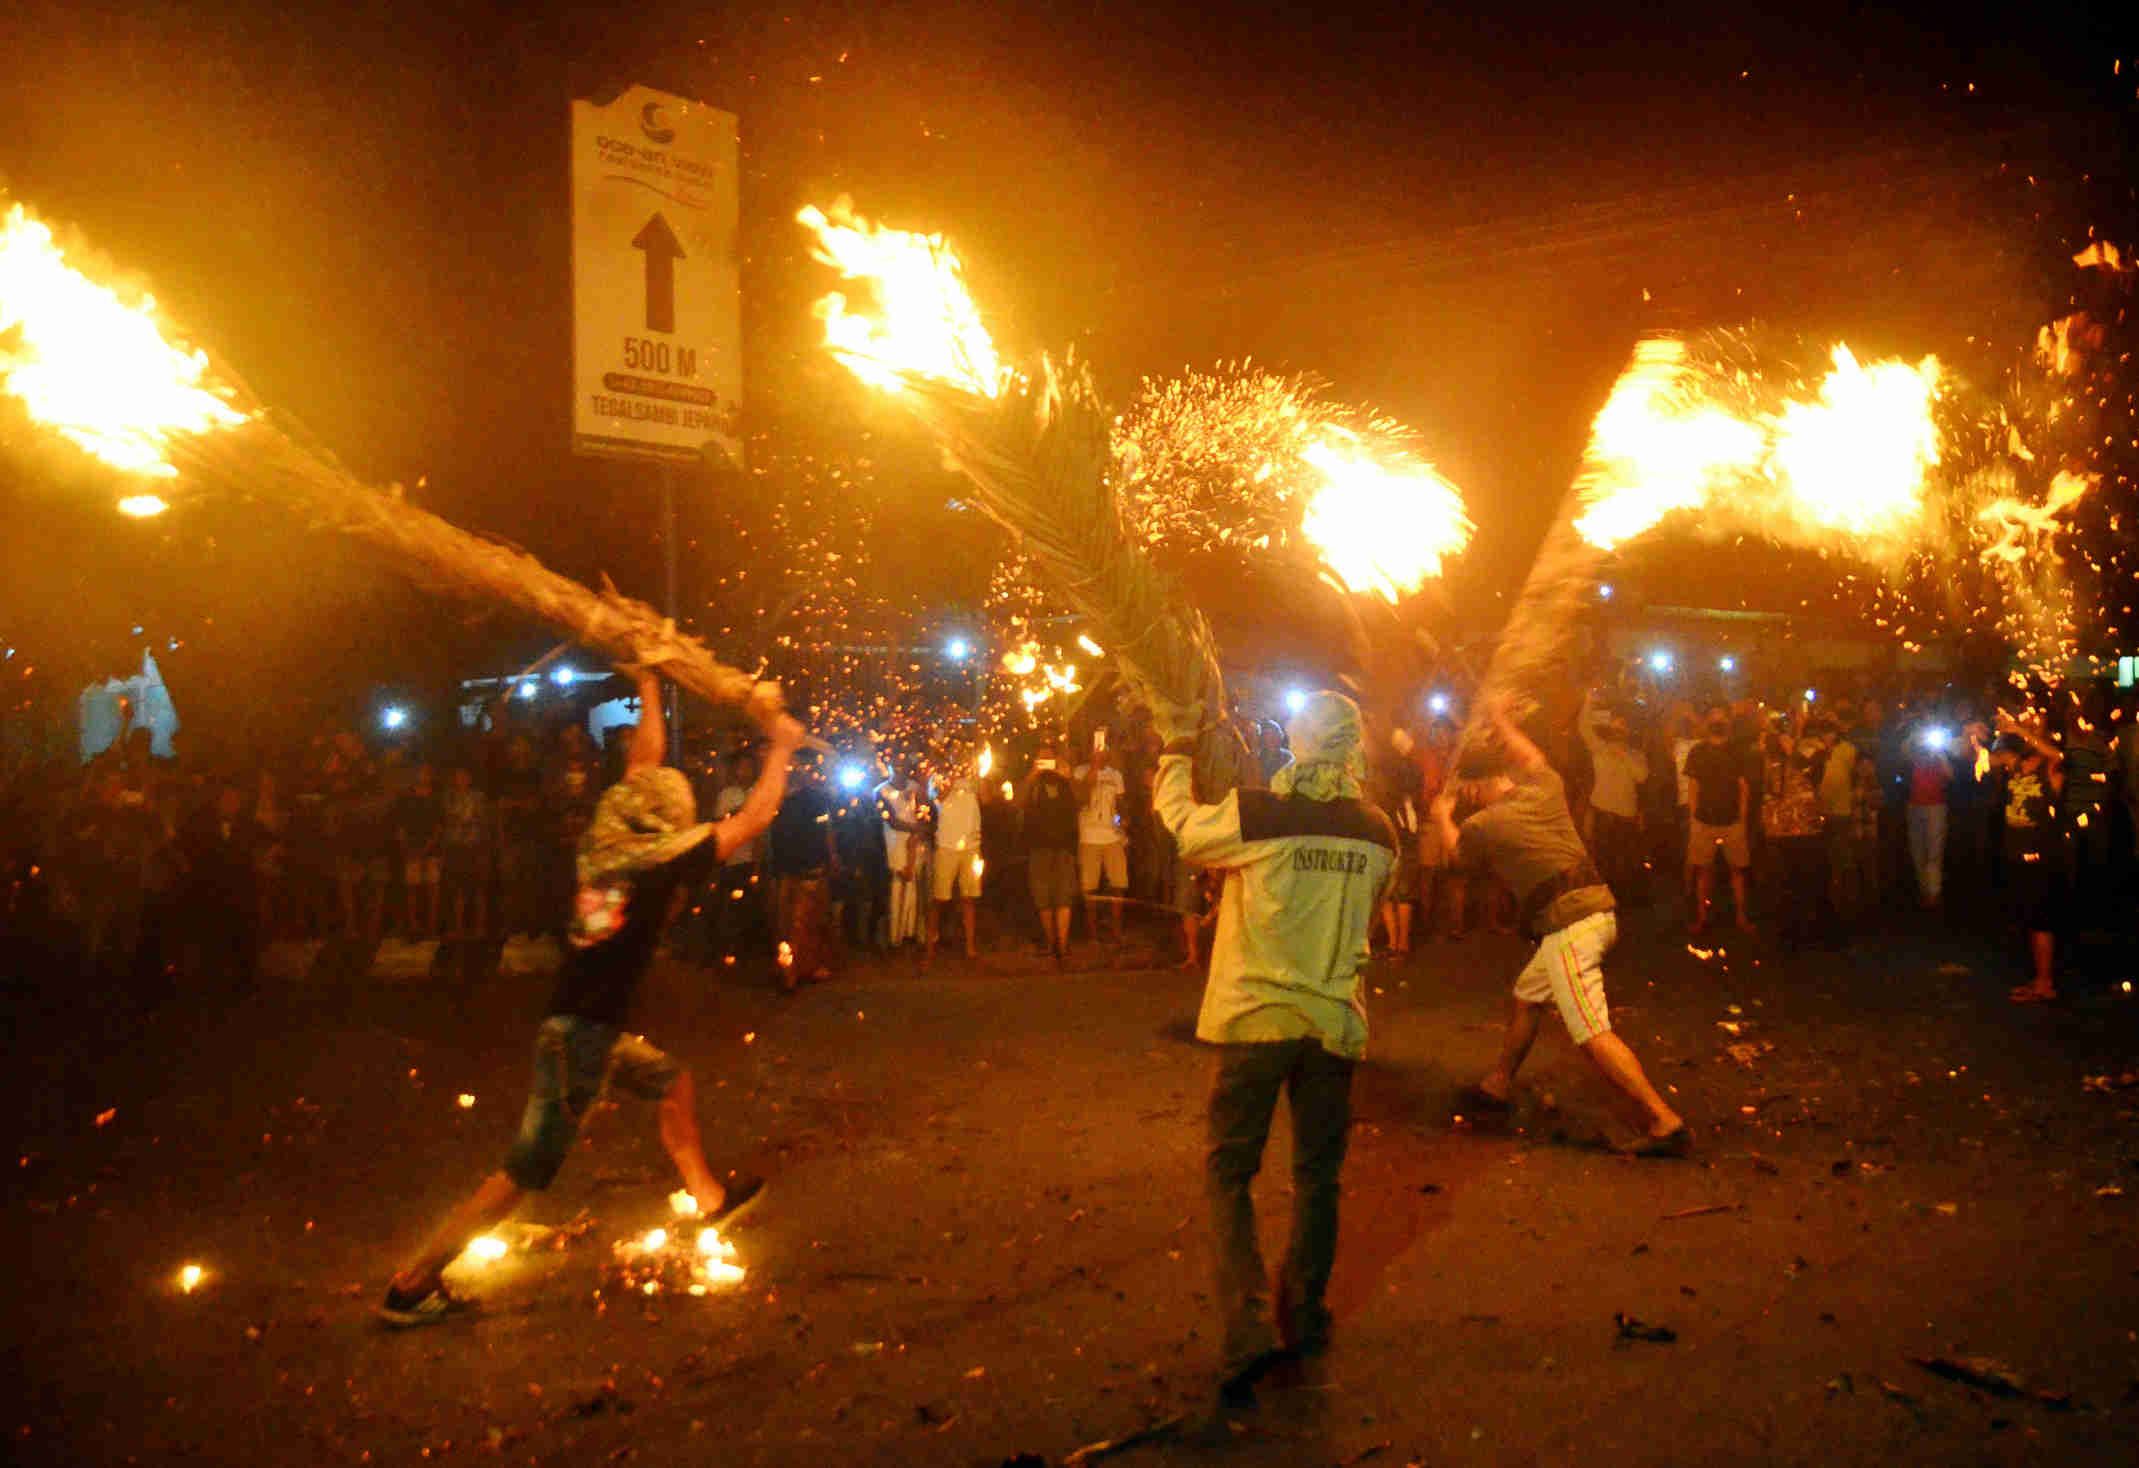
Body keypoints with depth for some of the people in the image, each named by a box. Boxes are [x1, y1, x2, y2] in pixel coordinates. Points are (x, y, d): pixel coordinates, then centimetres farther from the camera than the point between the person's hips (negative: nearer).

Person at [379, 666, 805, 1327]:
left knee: (673, 1081, 25)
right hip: (580, 1037, -9)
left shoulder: (602, 848, 2)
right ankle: (412, 1283, 3)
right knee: (527, 1172, -2)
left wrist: (649, 686, 22)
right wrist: (781, 747, 2)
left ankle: (707, 1195, 39)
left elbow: (645, 764, 15)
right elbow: (754, 817, -9)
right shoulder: (657, 867, -16)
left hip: (586, 1027, 9)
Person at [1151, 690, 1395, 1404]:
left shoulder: (1254, 813, -14)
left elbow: (1181, 825, 3)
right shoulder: (1377, 833, -1)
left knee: (1228, 1171, 8)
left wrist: (1178, 748, 17)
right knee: (1318, 1173, 17)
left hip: (1254, 1018, -3)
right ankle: (1303, 1322, 28)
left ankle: (1248, 1332, -3)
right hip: (1333, 1021, 3)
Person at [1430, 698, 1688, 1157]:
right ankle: (1498, 1084, 37)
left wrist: (1443, 816, 40)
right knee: (1526, 996, 24)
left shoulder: (1483, 824, -5)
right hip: (1599, 909, 9)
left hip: (1566, 925, -9)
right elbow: (1534, 758, 35)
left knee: (1592, 1034, -11)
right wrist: (1502, 724, 48)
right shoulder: (1545, 790, 10)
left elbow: (1457, 849, 21)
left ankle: (1666, 1123, -17)